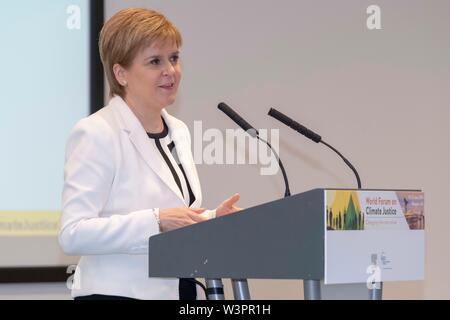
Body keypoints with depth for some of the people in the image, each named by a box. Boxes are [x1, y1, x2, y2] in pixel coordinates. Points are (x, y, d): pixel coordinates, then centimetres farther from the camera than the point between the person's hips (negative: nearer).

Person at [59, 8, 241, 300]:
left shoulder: (178, 131, 12)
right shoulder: (96, 133, -11)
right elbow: (74, 234, -19)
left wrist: (212, 219, 1)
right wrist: (157, 220, -26)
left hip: (179, 290, 7)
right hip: (118, 292, -7)